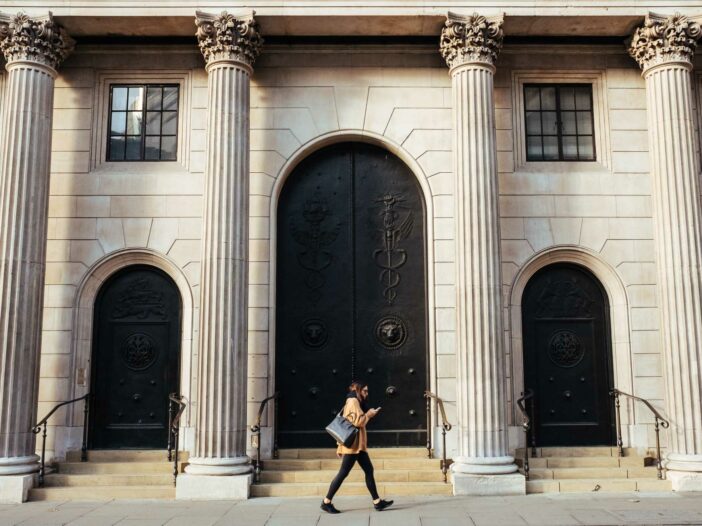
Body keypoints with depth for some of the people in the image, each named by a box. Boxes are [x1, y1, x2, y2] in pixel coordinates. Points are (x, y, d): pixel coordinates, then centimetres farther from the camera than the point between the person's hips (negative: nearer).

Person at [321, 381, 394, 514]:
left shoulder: (355, 402, 20)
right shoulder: (353, 401, -9)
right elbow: (357, 421, -20)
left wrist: (340, 446, 19)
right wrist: (369, 414, -5)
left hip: (358, 444, 10)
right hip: (353, 444, -10)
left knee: (369, 470, 6)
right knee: (343, 473, -7)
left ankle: (377, 502, 6)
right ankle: (326, 502, -2)